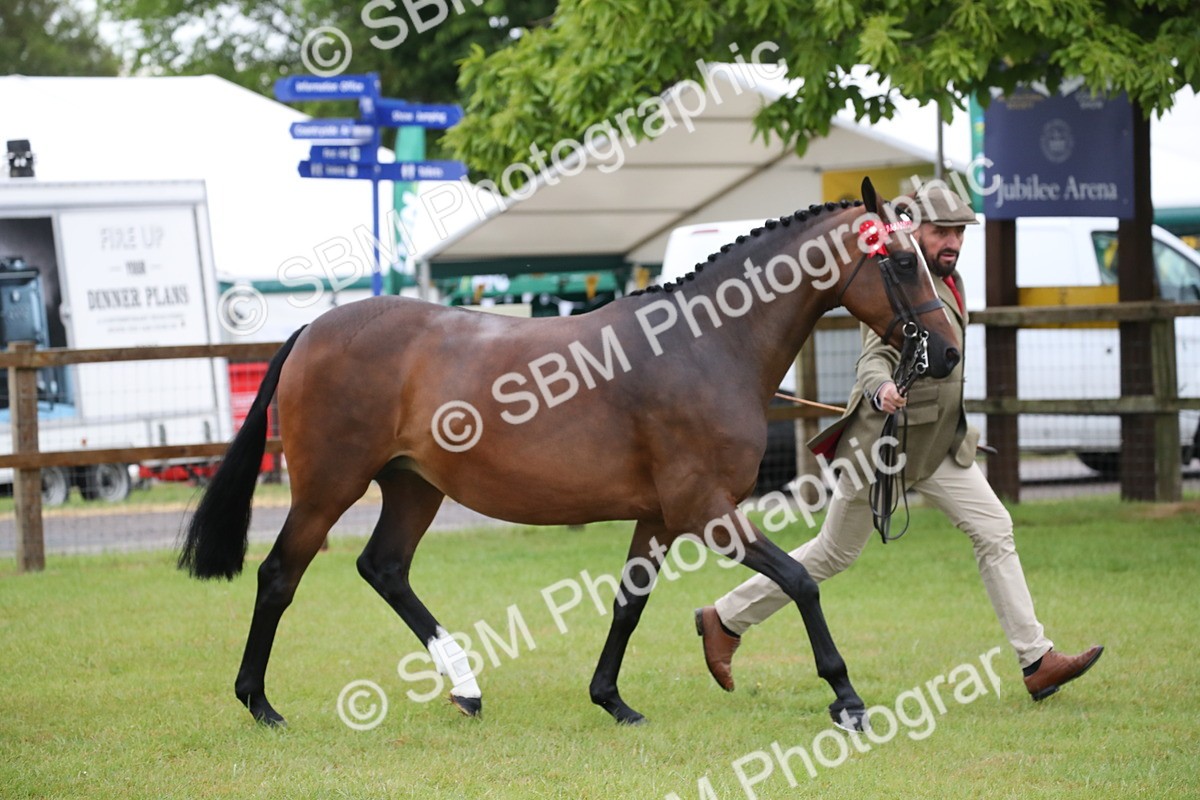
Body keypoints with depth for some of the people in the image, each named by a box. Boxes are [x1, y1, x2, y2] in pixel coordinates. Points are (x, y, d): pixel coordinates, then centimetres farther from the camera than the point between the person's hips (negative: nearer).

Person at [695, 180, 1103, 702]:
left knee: (994, 531, -5)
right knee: (835, 552, 3)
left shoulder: (952, 281, 11)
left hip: (941, 444, 8)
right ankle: (725, 620, 18)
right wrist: (881, 390, -50)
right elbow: (876, 356, -28)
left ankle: (1037, 661, -6)